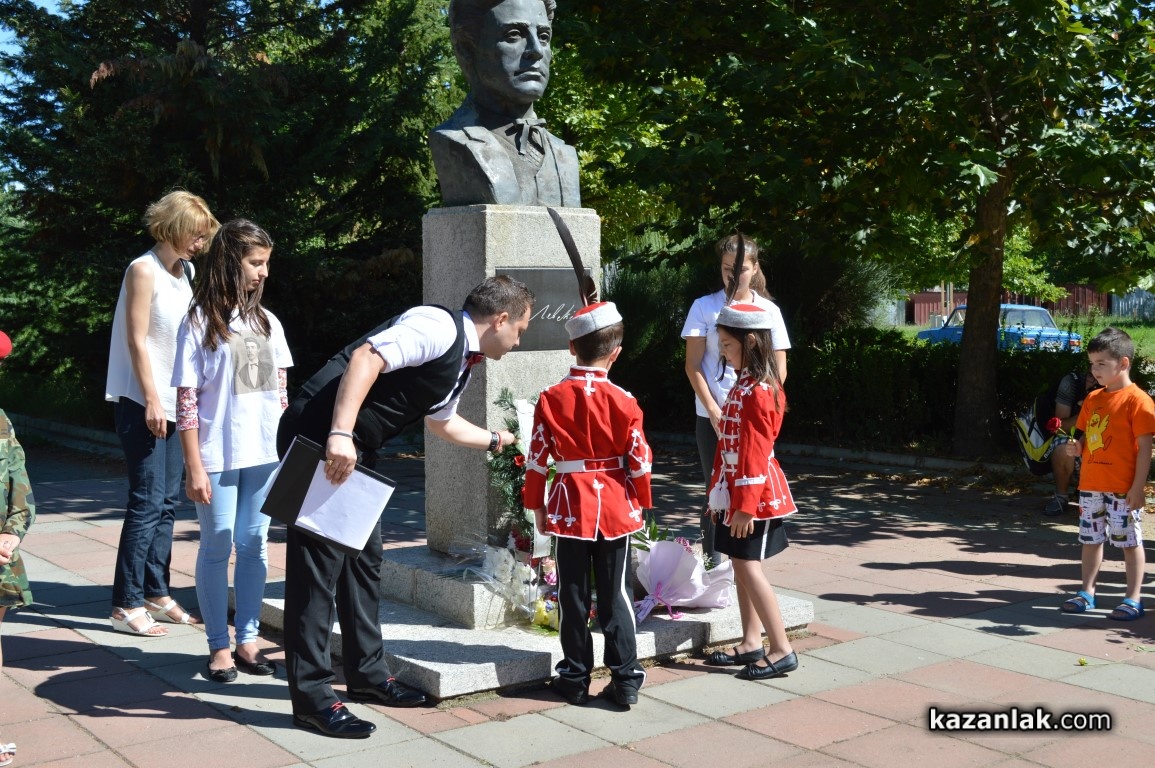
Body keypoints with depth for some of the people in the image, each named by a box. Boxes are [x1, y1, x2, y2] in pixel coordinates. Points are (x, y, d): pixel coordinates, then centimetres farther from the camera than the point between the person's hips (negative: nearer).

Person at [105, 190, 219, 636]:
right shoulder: (144, 270, -9)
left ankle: (156, 594, 16)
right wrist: (152, 400, -15)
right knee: (147, 503, -8)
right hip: (144, 403, -8)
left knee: (166, 503, 9)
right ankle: (127, 604, -1)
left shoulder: (186, 273, 13)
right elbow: (137, 340, -12)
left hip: (176, 403, 8)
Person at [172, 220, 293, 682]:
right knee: (217, 548, 4)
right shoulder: (199, 322, -5)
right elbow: (186, 400, -7)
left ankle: (247, 641, 19)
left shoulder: (266, 321, 10)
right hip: (218, 457, -4)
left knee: (254, 546, 9)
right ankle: (219, 648, 14)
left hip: (265, 454, 5)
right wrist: (194, 468, -11)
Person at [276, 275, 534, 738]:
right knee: (318, 561, -6)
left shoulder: (462, 362, 17)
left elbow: (442, 422, 37)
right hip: (319, 438, -10)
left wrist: (496, 440, 49)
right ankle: (311, 697, 1)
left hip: (350, 453, 10)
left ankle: (367, 674, 28)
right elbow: (366, 357, -27)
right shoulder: (439, 327, -13)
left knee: (363, 557, 15)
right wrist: (340, 435, -34)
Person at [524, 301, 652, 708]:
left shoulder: (551, 399, -6)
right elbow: (640, 460, -4)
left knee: (572, 596, 8)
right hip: (615, 507, 1)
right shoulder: (623, 401, -7)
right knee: (615, 594, 8)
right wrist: (640, 503, 10)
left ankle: (575, 679, 16)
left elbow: (536, 459, -3)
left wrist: (536, 506, 7)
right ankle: (626, 679, 11)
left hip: (570, 506, 0)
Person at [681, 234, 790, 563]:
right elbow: (693, 365, 0)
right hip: (712, 417, -1)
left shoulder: (769, 310, 5)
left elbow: (779, 369, 6)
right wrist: (714, 411, -8)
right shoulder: (705, 307, 1)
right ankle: (711, 563, 8)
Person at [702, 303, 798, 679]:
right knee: (741, 565, 12)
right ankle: (751, 643, 21)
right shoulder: (743, 385, 12)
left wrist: (746, 504, -21)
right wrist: (721, 493, 19)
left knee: (748, 567, -8)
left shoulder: (758, 392, -19)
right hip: (737, 490, 10)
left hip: (755, 493, -10)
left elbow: (754, 453, -21)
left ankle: (782, 650, -1)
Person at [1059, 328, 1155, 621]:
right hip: (1091, 485, 7)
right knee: (1090, 539, 14)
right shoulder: (1093, 399, 10)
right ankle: (1087, 593, 25)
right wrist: (1077, 448, -4)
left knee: (1129, 542, 3)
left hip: (1122, 489, -7)